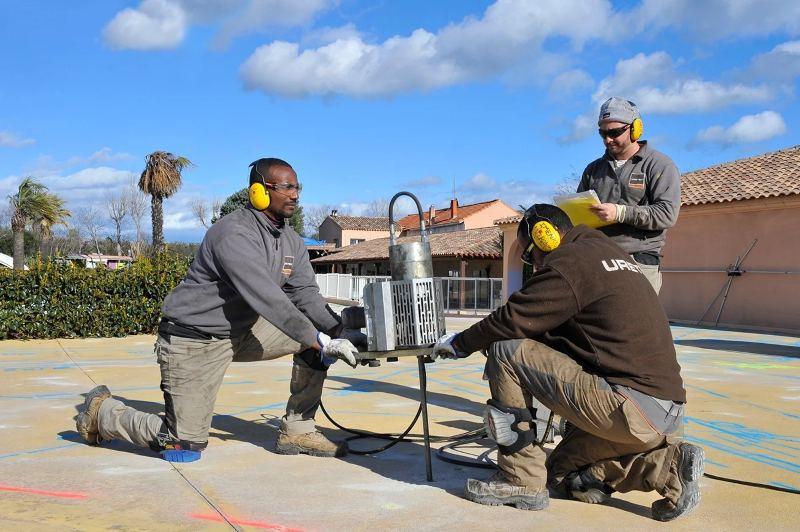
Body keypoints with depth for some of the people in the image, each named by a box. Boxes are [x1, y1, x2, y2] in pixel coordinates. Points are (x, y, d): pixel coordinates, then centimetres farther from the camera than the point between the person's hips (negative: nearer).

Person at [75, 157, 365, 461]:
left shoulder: (292, 242, 4)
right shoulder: (234, 235, -25)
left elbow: (306, 295, 0)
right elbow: (267, 299, -33)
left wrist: (340, 332, -16)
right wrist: (322, 342, -33)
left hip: (242, 332, 8)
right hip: (194, 339, -8)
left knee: (319, 334, -5)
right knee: (185, 446, -5)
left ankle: (298, 431, 3)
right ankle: (102, 411, 19)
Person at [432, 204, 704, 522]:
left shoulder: (569, 261, -8)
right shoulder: (609, 253, 21)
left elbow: (511, 321, -9)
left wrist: (459, 344, 8)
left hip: (631, 407, -10)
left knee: (506, 352, -6)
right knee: (563, 475, 24)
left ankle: (520, 480, 1)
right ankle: (667, 465, 7)